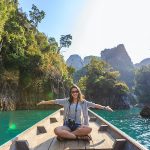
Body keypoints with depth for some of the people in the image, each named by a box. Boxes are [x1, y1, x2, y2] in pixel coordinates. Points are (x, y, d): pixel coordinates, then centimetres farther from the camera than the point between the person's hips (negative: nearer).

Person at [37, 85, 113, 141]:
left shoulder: (83, 102, 4)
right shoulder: (67, 101, 5)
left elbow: (94, 105, 1)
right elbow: (55, 101, 7)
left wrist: (104, 107, -4)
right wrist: (44, 102, 10)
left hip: (78, 125, 1)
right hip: (67, 125, 0)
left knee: (89, 129, -33)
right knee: (56, 130, -32)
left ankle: (65, 135, -22)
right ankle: (79, 137, -25)